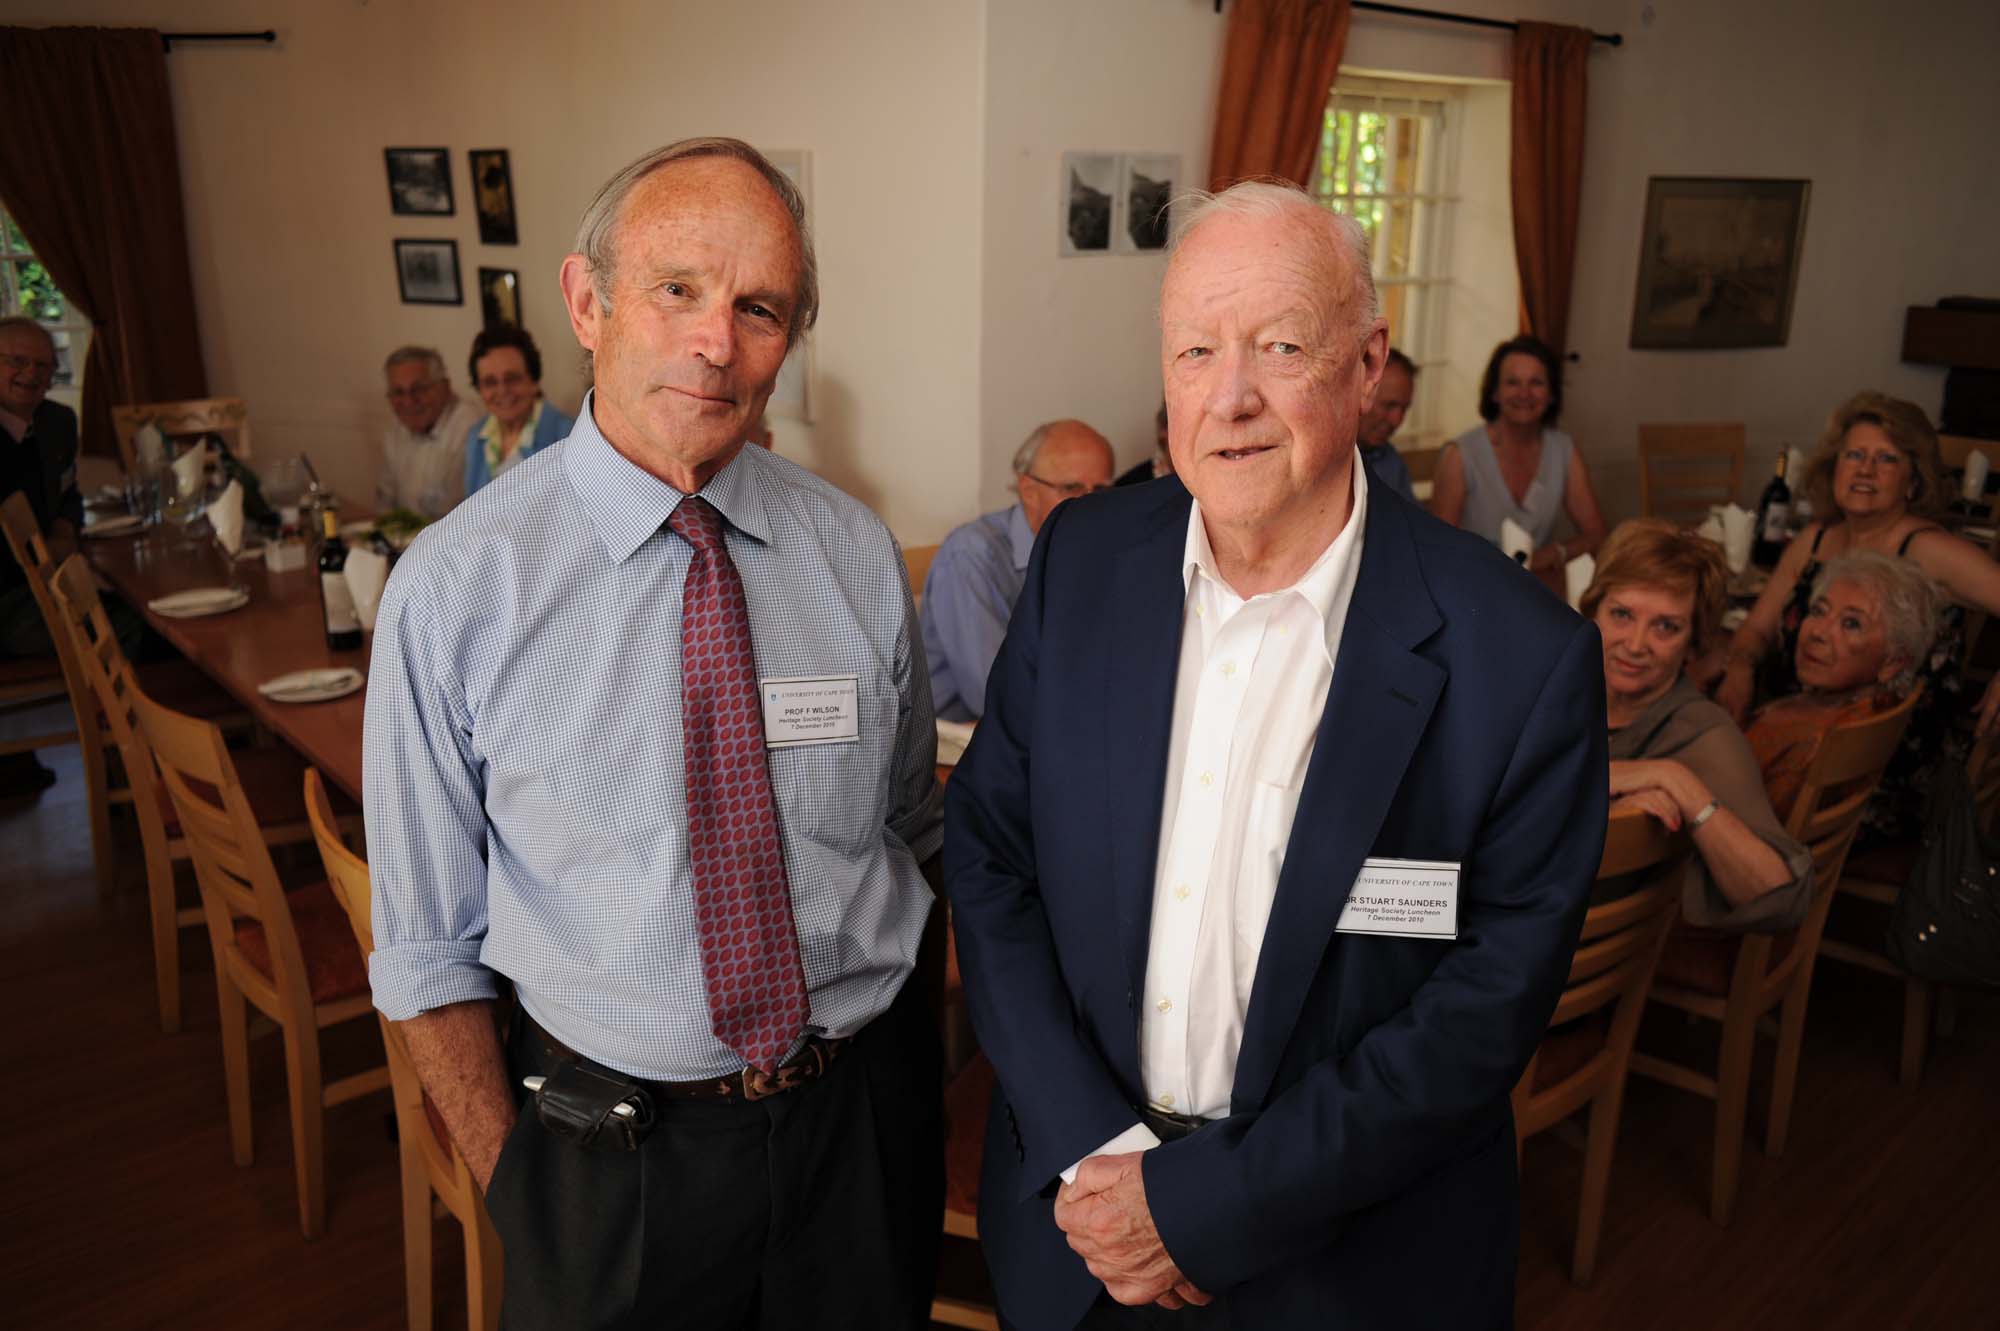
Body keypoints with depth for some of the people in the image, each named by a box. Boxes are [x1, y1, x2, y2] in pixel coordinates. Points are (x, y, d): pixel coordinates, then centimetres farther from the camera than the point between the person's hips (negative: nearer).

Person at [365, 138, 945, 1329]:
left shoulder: (861, 556, -6)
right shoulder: (458, 586, -14)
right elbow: (429, 948, -7)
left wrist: (896, 1058, 6)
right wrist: (515, 1184, -5)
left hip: (865, 1117, 3)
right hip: (613, 1146, -2)